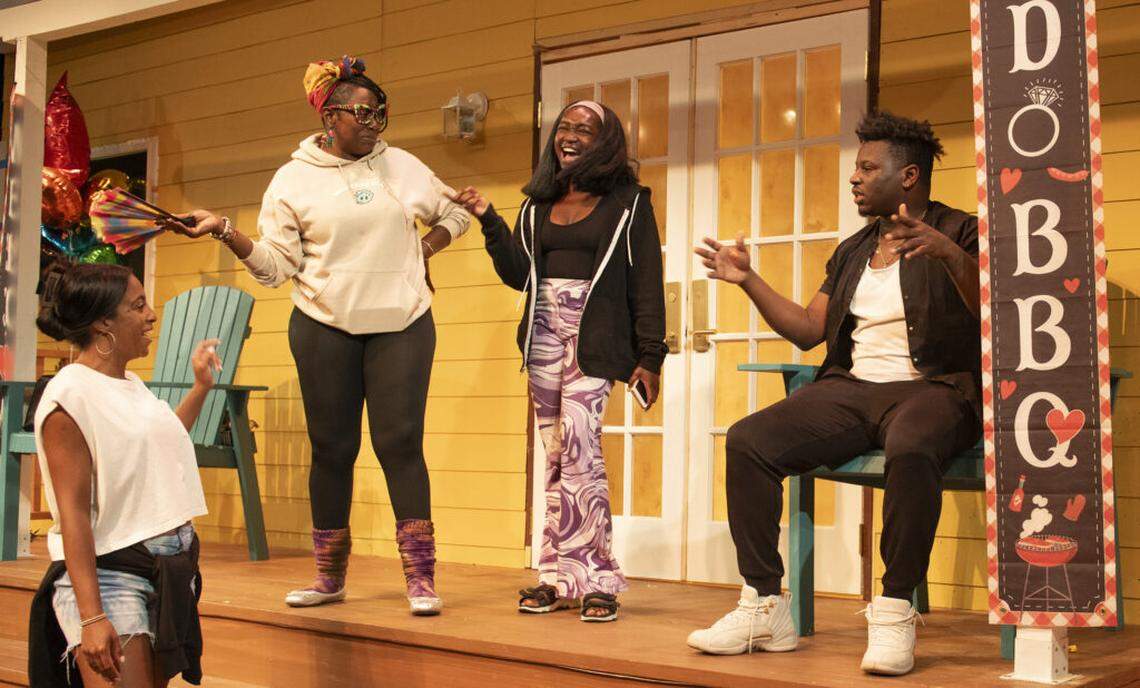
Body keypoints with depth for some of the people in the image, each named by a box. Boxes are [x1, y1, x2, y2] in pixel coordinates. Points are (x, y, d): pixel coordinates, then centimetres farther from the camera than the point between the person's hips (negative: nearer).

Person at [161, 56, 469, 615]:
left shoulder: (403, 166, 6)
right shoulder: (293, 179, 1)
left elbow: (454, 215, 20)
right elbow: (275, 265, -4)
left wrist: (422, 251, 4)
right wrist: (223, 231, -16)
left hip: (402, 323, 0)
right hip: (324, 325, 0)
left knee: (400, 442, -7)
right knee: (332, 447, 5)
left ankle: (421, 578, -4)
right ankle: (329, 576, 17)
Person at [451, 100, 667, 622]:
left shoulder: (628, 202, 3)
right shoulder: (538, 204, 17)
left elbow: (646, 284, -1)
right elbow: (517, 274, 10)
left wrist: (650, 357, -6)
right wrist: (487, 220, -1)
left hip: (594, 340, -5)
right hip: (544, 337, 5)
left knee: (578, 447, -15)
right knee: (557, 458, 6)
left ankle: (595, 579, -8)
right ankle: (562, 579, 11)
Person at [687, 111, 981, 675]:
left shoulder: (959, 234, 3)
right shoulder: (852, 252, 24)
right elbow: (808, 329, 22)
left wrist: (948, 253, -31)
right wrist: (748, 280, 15)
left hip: (931, 389, -6)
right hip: (851, 389, 6)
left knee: (911, 450, -42)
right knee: (747, 441, -18)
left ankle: (894, 613, -29)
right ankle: (764, 607, -16)